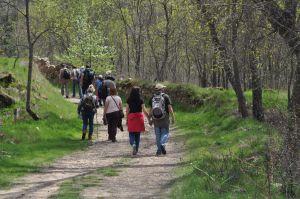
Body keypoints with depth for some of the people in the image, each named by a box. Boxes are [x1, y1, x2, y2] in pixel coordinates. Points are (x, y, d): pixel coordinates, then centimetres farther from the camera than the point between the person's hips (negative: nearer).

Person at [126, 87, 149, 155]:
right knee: (138, 134, 11)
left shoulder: (129, 100, -2)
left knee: (131, 133, 6)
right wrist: (148, 118, 3)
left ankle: (133, 144, -22)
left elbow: (127, 110, 1)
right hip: (139, 117, 0)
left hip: (131, 117, 0)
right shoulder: (140, 100, -5)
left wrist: (127, 120, 8)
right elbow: (144, 111, -5)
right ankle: (136, 149, 13)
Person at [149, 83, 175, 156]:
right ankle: (162, 144, -21)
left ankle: (159, 150, 8)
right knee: (165, 133, 4)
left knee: (158, 135, 10)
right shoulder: (166, 97, -4)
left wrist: (150, 119, 13)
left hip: (155, 119, 3)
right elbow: (170, 108, -9)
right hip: (164, 119, -3)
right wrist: (173, 117, -4)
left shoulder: (152, 98, 6)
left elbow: (151, 109, 6)